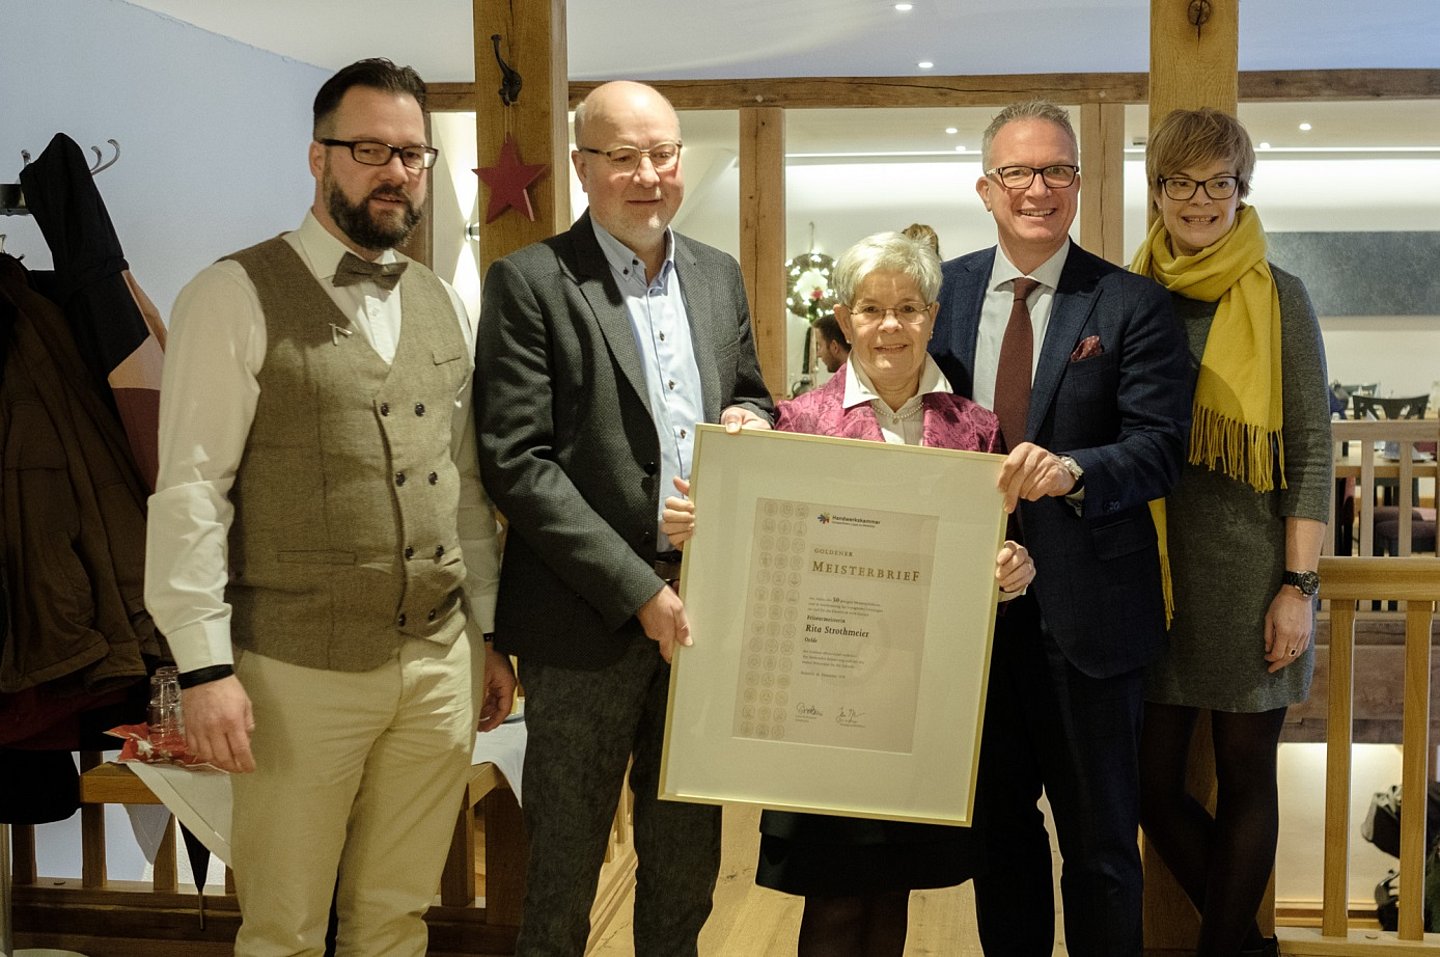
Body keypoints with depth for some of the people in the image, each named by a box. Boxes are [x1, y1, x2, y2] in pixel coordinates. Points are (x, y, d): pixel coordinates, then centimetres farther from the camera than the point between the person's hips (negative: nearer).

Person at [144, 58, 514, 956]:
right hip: (300, 671, -5)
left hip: (441, 663, 5)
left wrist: (492, 634, 14)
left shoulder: (446, 307, 12)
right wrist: (205, 666, -14)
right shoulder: (235, 297, -6)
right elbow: (190, 490, -10)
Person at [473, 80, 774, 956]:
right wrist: (640, 592, -17)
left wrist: (753, 421, -4)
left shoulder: (720, 277, 10)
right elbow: (517, 463, -14)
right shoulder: (531, 283, -7)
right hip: (591, 621, -5)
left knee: (688, 858, 17)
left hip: (702, 610, 5)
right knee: (564, 866, 8)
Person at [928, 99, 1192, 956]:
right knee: (998, 820, 19)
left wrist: (1071, 469, -31)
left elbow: (1160, 449, -12)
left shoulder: (1132, 305, -6)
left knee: (1100, 836, 9)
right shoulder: (947, 290, 6)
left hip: (1086, 605, -3)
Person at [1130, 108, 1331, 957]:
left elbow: (1312, 449, -3)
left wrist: (1298, 587, -9)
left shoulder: (1278, 297, -2)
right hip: (1153, 569, 3)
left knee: (1245, 775, 6)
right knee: (1151, 780, 5)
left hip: (1250, 574, -3)